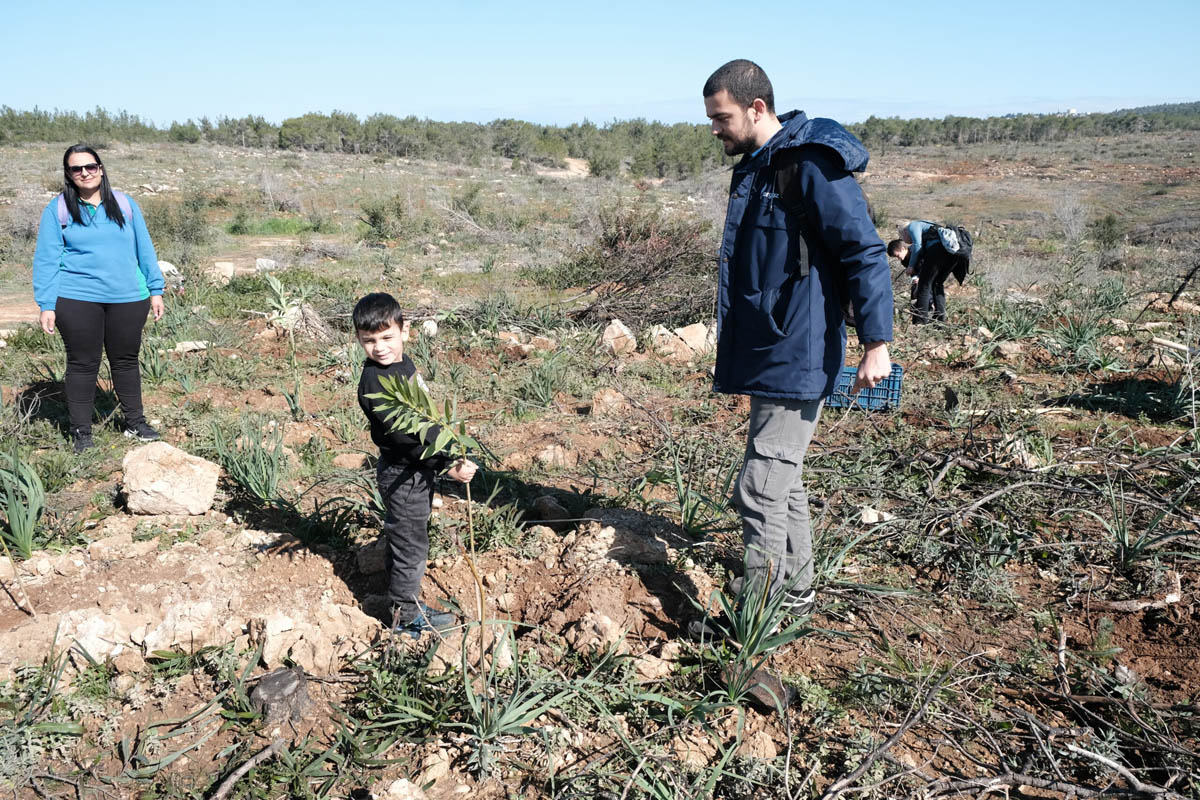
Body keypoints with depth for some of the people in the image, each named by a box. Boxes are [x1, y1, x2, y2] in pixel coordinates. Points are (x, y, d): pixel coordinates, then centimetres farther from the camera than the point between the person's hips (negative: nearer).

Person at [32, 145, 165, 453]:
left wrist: (155, 290, 7)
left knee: (126, 360, 12)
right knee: (82, 364, 4)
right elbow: (46, 260, 0)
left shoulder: (125, 204, 8)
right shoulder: (57, 210, 2)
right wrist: (46, 305, -5)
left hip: (128, 298, 2)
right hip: (77, 300, -2)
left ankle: (135, 422, 25)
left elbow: (144, 250, 11)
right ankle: (81, 433, 14)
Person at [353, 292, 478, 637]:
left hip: (418, 470, 9)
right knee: (410, 544, 5)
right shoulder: (375, 382, -26)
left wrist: (447, 452, 19)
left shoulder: (403, 364, 3)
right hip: (402, 475, -9)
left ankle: (406, 604, 38)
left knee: (409, 540, 21)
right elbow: (403, 437, -29)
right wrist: (446, 466, -28)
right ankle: (406, 616, 23)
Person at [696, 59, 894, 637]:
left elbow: (865, 253, -17)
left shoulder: (813, 167, -15)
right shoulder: (755, 168, 15)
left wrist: (876, 342, -19)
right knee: (783, 482, 17)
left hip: (798, 359, -10)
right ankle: (796, 592, 32)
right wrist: (735, 351, 23)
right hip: (766, 356, 10)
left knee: (761, 490, -6)